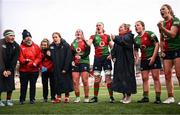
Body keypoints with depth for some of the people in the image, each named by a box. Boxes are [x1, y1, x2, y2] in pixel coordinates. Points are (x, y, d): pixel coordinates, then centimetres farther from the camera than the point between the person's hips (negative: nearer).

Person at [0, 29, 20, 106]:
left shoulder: (16, 46, -7)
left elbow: (15, 59, -6)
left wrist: (10, 70, -13)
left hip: (10, 68, 3)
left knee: (10, 84, 2)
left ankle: (8, 100, 16)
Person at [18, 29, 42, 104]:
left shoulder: (36, 47, 5)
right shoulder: (21, 47, -1)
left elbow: (39, 57, 1)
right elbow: (20, 58, -7)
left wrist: (35, 62, -15)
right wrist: (25, 61, -25)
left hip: (34, 70, 2)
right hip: (24, 70, -1)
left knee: (33, 85, 9)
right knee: (23, 85, 5)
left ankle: (32, 99, 19)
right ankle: (22, 99, 17)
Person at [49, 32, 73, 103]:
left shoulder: (66, 45, -9)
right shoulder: (51, 46, 5)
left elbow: (68, 57, -14)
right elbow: (52, 57, 14)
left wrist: (65, 68, -18)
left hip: (66, 68, -4)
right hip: (56, 69, 4)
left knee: (66, 82, 2)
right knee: (57, 82, 5)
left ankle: (67, 97, 14)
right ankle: (58, 97, 13)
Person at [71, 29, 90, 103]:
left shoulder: (85, 42, 5)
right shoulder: (73, 43, 17)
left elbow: (88, 52, -7)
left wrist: (81, 56, -19)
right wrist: (72, 60, 1)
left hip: (84, 62, -4)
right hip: (75, 64, 4)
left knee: (85, 81, -7)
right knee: (75, 81, -2)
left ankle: (86, 97, 4)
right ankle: (77, 97, 9)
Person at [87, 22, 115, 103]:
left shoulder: (107, 36, 10)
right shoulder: (93, 37, 11)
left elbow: (112, 47, 9)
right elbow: (88, 44, -6)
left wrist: (111, 54, -7)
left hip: (106, 57, -1)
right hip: (97, 58, 1)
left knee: (108, 77, -4)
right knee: (96, 78, 2)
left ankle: (111, 97, 0)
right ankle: (95, 97, 9)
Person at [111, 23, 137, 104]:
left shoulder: (128, 36, -3)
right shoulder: (118, 38, 18)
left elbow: (123, 41, -25)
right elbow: (114, 49, 16)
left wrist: (115, 39, -37)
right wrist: (113, 56, 1)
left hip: (127, 61, -7)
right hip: (119, 62, 7)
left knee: (127, 77, -5)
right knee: (119, 77, 7)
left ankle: (128, 96, 4)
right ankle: (124, 96, 17)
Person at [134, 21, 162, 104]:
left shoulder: (149, 34, -9)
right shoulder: (136, 39, 7)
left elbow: (157, 44, -13)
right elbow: (136, 49, 18)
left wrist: (153, 57, -17)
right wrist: (137, 57, -1)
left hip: (154, 58, -6)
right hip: (143, 60, 6)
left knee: (156, 77, -6)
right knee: (144, 78, 4)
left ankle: (158, 98, -4)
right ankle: (145, 97, 9)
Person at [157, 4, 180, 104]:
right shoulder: (162, 24, 14)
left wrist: (162, 28, -31)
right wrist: (162, 50, 9)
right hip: (167, 52, 6)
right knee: (167, 75, 1)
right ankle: (171, 97, 6)